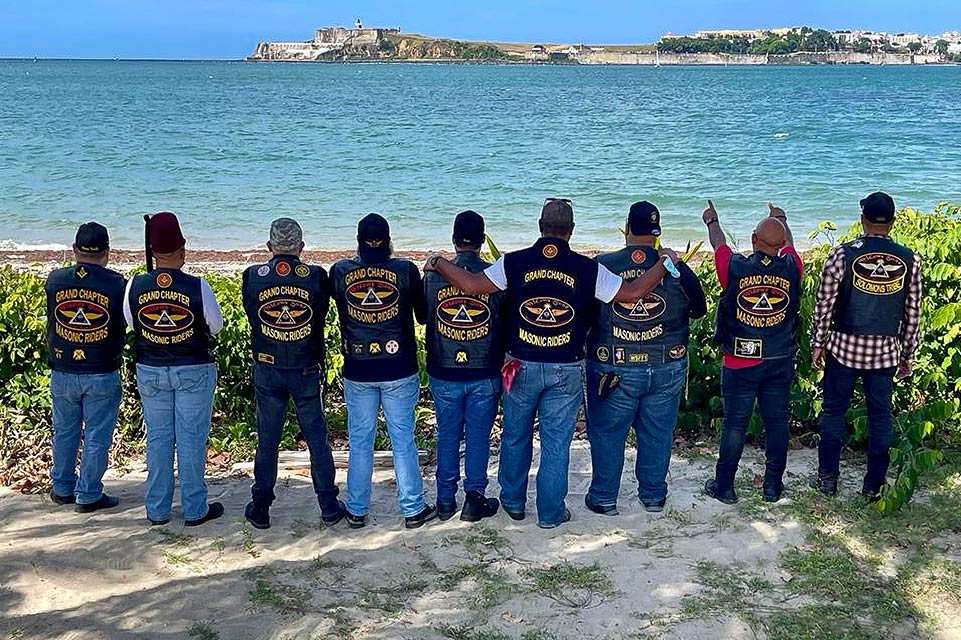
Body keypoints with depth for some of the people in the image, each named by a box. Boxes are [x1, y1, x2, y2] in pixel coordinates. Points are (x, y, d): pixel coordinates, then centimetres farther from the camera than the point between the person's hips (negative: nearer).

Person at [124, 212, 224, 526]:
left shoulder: (135, 286, -9)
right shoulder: (197, 286, -17)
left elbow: (131, 324, 6)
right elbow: (216, 326, -3)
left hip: (150, 371, 3)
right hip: (194, 371, -2)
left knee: (158, 437, 13)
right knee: (191, 438, 6)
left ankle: (157, 510, 20)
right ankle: (195, 509, 15)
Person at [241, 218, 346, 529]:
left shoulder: (253, 276, -8)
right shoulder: (317, 276, -11)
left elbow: (251, 315, 4)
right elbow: (322, 315, -1)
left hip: (267, 369, 1)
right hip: (307, 370, -1)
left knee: (267, 440, 12)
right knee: (317, 438, 11)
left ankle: (260, 509, 19)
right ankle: (329, 507, 18)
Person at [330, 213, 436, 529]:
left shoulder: (340, 271, -6)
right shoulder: (406, 270, -9)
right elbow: (423, 314, 1)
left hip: (357, 372, 1)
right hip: (399, 370, -1)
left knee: (359, 443, 12)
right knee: (403, 442, 9)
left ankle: (357, 511, 20)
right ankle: (413, 510, 17)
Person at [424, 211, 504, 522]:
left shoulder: (433, 275, -6)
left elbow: (423, 318, 6)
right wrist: (503, 362, 12)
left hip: (444, 373, 1)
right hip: (485, 373, -1)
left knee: (447, 436, 13)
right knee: (478, 437, 9)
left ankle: (445, 501, 21)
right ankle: (474, 499, 16)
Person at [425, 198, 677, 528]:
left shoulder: (514, 262, -8)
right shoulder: (588, 269, -9)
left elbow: (471, 285, -9)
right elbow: (633, 292, -7)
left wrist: (438, 262, 8)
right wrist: (665, 262, 7)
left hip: (521, 366, 1)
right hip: (566, 370, -1)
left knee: (515, 436, 18)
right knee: (556, 442, 9)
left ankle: (513, 502, 33)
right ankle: (551, 512, 17)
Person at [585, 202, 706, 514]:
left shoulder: (601, 266, -11)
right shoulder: (676, 268, -5)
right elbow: (699, 310, 9)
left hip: (613, 368, -2)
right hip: (667, 368, 2)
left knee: (606, 433, 12)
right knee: (657, 433, 16)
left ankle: (603, 498, 20)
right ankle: (653, 495, 28)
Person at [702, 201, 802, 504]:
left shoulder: (735, 268, -13)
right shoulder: (790, 268, -8)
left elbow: (718, 244, 9)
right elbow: (789, 245, 16)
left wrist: (712, 221, 31)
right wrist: (782, 220, 38)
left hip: (740, 363, -2)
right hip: (780, 363, 2)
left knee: (734, 424, 6)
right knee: (777, 422, 11)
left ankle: (724, 486, 15)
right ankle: (773, 486, 20)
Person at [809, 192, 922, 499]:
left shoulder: (843, 254, -9)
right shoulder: (910, 260, -2)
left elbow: (824, 304, -5)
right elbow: (913, 313, 3)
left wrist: (818, 343, 6)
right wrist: (908, 354, 13)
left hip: (844, 347, -2)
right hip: (886, 351, 2)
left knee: (833, 411, 11)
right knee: (880, 417, 10)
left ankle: (828, 478, 18)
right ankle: (873, 485, 18)